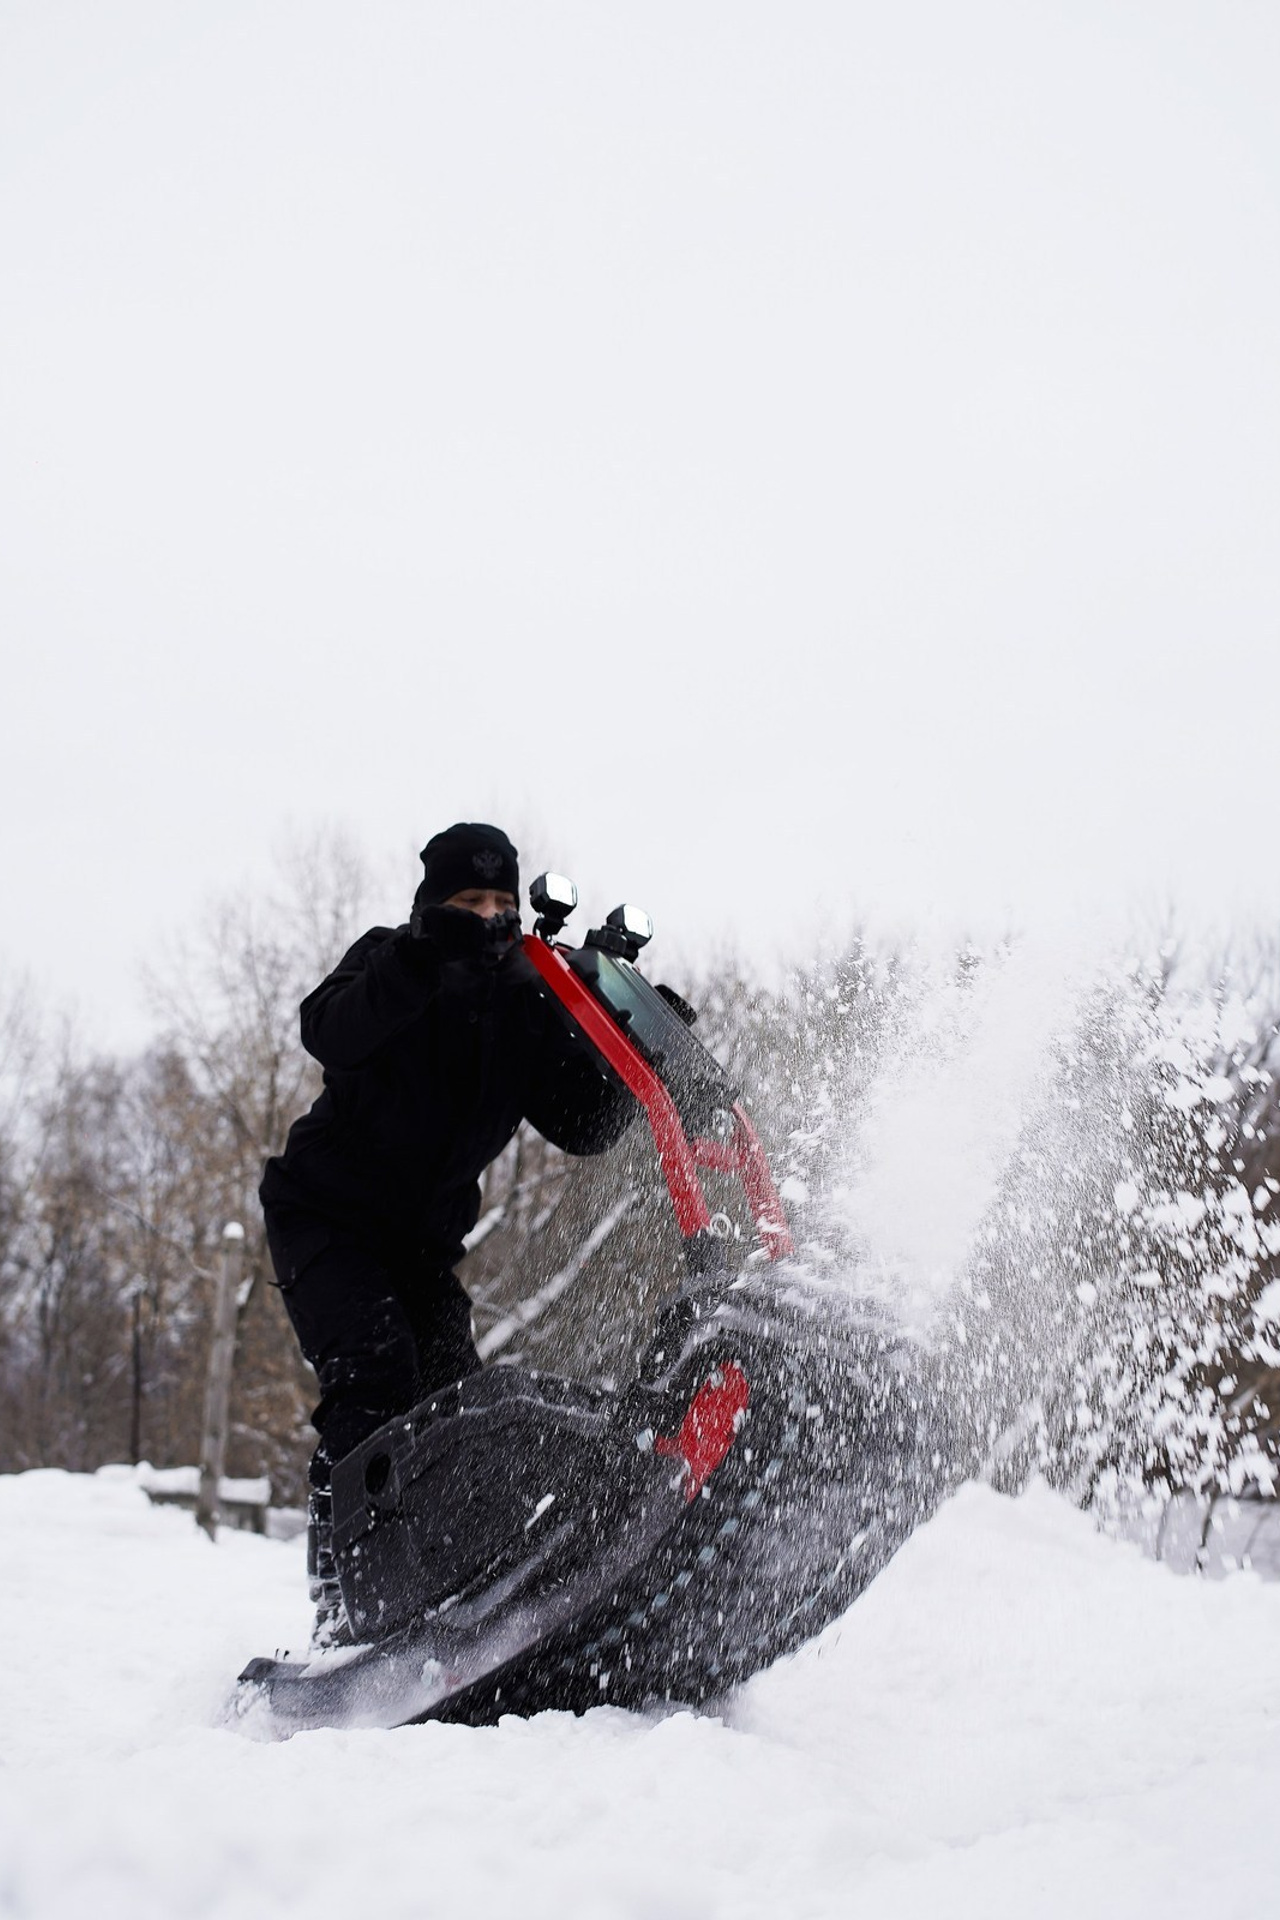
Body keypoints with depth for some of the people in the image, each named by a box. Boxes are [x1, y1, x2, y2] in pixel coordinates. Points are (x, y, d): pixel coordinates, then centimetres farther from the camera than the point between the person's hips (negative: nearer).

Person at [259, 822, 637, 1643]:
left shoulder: (524, 1004, 1)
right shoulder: (391, 959, -10)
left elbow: (585, 1128, -4)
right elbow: (331, 1034, -32)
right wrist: (429, 953, -45)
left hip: (423, 1238, 5)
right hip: (325, 1214, -5)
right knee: (375, 1373, -24)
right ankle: (347, 1598, -28)